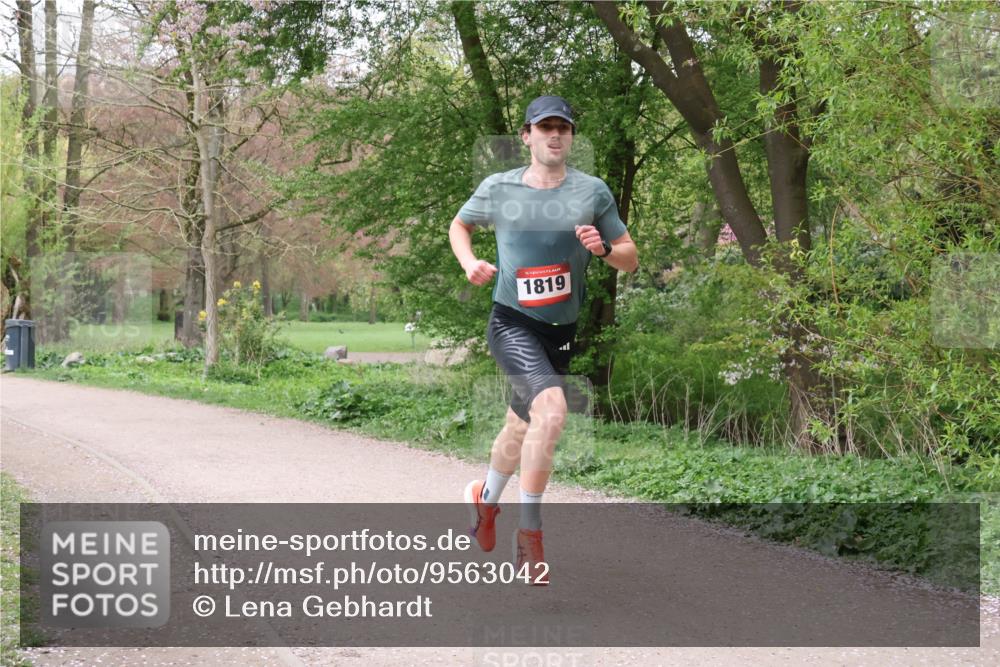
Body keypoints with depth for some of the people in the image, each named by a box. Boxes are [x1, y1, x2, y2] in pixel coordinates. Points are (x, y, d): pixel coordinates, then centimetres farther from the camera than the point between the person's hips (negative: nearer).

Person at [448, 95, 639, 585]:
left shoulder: (592, 192, 2)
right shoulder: (497, 188, 0)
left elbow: (631, 259, 7)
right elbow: (459, 225, 18)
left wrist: (603, 248, -15)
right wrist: (469, 263, -2)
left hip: (561, 331, 4)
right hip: (511, 324, -4)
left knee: (523, 427, 19)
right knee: (551, 409, -28)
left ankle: (486, 498, 49)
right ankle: (529, 532, -18)